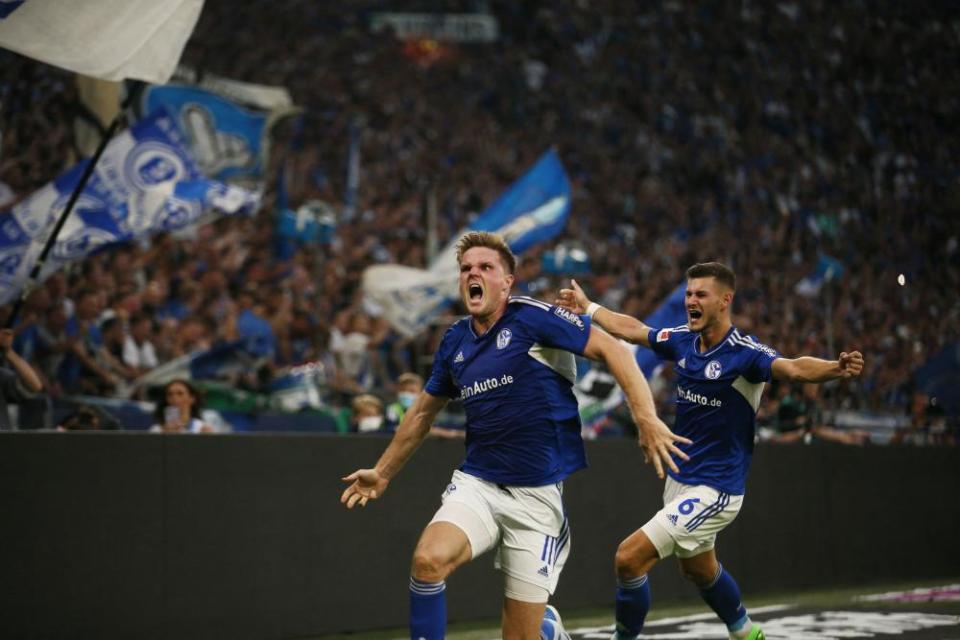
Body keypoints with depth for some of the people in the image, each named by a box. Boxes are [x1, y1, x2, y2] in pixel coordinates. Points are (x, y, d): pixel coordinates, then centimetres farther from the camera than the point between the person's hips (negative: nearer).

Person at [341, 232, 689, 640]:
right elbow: (423, 412, 23)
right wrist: (383, 473, 29)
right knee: (429, 560, -28)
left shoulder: (532, 317, -9)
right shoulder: (454, 341, 8)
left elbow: (612, 349, -11)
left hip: (539, 493, -4)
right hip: (476, 483, 4)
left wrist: (646, 419, -23)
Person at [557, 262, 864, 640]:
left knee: (629, 558, -16)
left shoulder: (744, 353, -22)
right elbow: (631, 329, 16)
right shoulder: (682, 340, -2)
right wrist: (587, 308, 26)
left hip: (713, 491, -8)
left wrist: (835, 368, -58)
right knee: (699, 570, 28)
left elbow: (793, 368, -40)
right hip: (679, 479, 8)